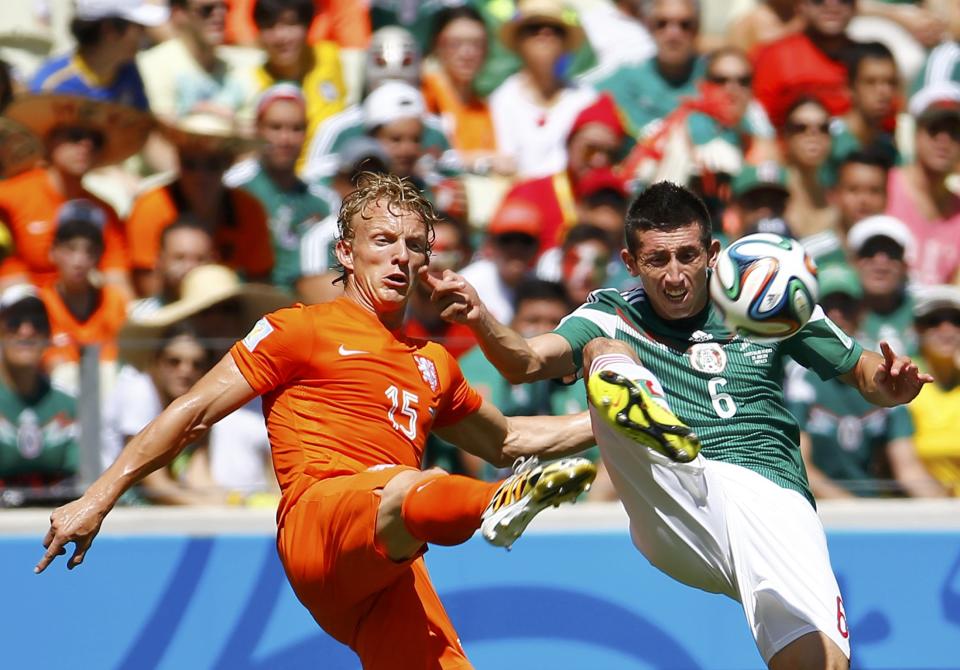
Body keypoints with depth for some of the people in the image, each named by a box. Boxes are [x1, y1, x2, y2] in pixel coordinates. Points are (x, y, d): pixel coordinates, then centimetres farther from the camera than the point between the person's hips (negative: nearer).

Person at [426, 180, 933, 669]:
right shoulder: (614, 316, 12)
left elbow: (864, 373, 20)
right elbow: (526, 362, -4)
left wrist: (890, 384, -4)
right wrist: (480, 320, -26)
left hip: (773, 498, 1)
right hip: (678, 516, -1)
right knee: (606, 353, -22)